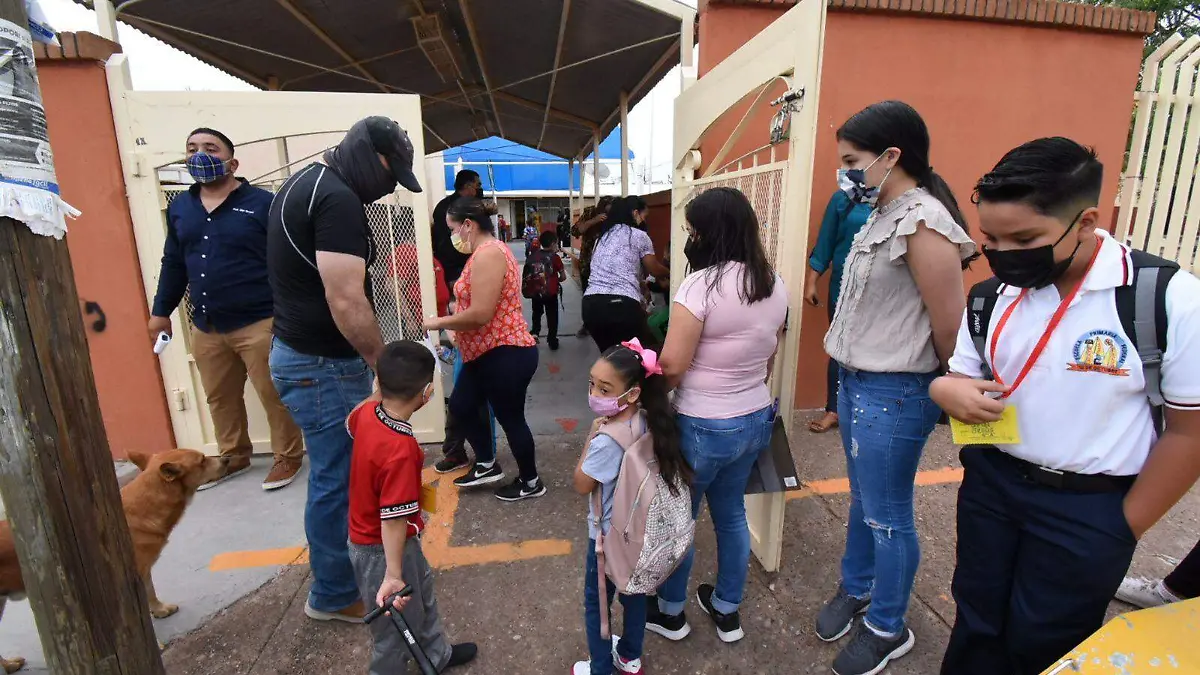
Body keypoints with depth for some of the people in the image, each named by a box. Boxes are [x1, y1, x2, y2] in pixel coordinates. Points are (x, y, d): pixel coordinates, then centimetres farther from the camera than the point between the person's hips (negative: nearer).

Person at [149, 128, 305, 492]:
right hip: (205, 327, 6)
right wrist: (161, 310, 19)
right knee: (220, 399, 17)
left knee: (274, 396, 3)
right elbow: (173, 263, 19)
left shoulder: (262, 203, -6)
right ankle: (233, 457, 35)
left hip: (259, 323, -6)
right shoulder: (179, 207, 12)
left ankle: (288, 456, 20)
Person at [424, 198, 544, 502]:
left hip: (506, 353, -11)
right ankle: (487, 465, 35)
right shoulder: (486, 252, 15)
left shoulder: (488, 253, -20)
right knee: (460, 406, 17)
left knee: (510, 418, 5)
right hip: (485, 352, 11)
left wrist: (440, 322, -12)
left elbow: (481, 314, -26)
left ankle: (531, 482, 25)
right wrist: (451, 326, 9)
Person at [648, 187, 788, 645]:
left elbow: (672, 366, -22)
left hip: (703, 427, -7)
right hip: (756, 419, 7)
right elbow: (768, 357, 12)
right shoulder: (775, 284, 2)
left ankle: (670, 613, 36)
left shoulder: (702, 284, -22)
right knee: (732, 515, 23)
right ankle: (728, 612, 41)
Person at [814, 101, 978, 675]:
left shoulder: (924, 224, -20)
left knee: (887, 517, 9)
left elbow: (950, 331, -17)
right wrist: (852, 380, 11)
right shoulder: (881, 216, 7)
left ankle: (888, 629, 32)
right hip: (854, 381, 8)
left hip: (893, 395, -8)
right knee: (862, 500, 23)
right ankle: (855, 589, 45)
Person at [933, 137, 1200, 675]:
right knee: (976, 622, 20)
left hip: (1089, 508, -3)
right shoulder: (991, 297, -3)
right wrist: (947, 391, -18)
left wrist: (1125, 528, -6)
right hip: (990, 483, 4)